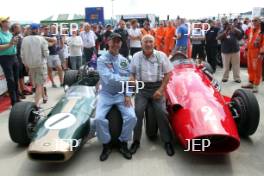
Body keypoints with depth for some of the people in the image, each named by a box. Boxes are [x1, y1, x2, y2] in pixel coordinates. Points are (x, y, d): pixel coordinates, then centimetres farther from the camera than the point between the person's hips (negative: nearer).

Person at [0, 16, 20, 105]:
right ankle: (13, 101, 3)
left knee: (16, 79, 12)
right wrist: (9, 44, -20)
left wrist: (15, 43, -2)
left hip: (14, 57, 7)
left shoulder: (10, 33, 13)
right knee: (10, 80, -5)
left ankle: (17, 99, 23)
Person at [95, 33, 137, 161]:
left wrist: (127, 95, -12)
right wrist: (127, 80, -17)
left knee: (132, 117, -20)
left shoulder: (124, 60, 9)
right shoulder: (102, 60, -5)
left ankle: (123, 143, 4)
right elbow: (108, 78, -20)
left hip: (121, 94, 3)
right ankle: (106, 145, 1)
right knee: (99, 118, -25)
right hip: (106, 94, -2)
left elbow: (127, 79, 3)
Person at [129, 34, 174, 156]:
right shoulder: (136, 56, 8)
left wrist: (161, 90, -7)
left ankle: (167, 141, 1)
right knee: (137, 112, -15)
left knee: (162, 113, -14)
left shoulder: (161, 55, 3)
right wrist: (132, 81, -11)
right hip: (142, 88, 1)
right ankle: (136, 141, 1)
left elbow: (168, 73, 3)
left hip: (157, 87, -1)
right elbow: (131, 73, 13)